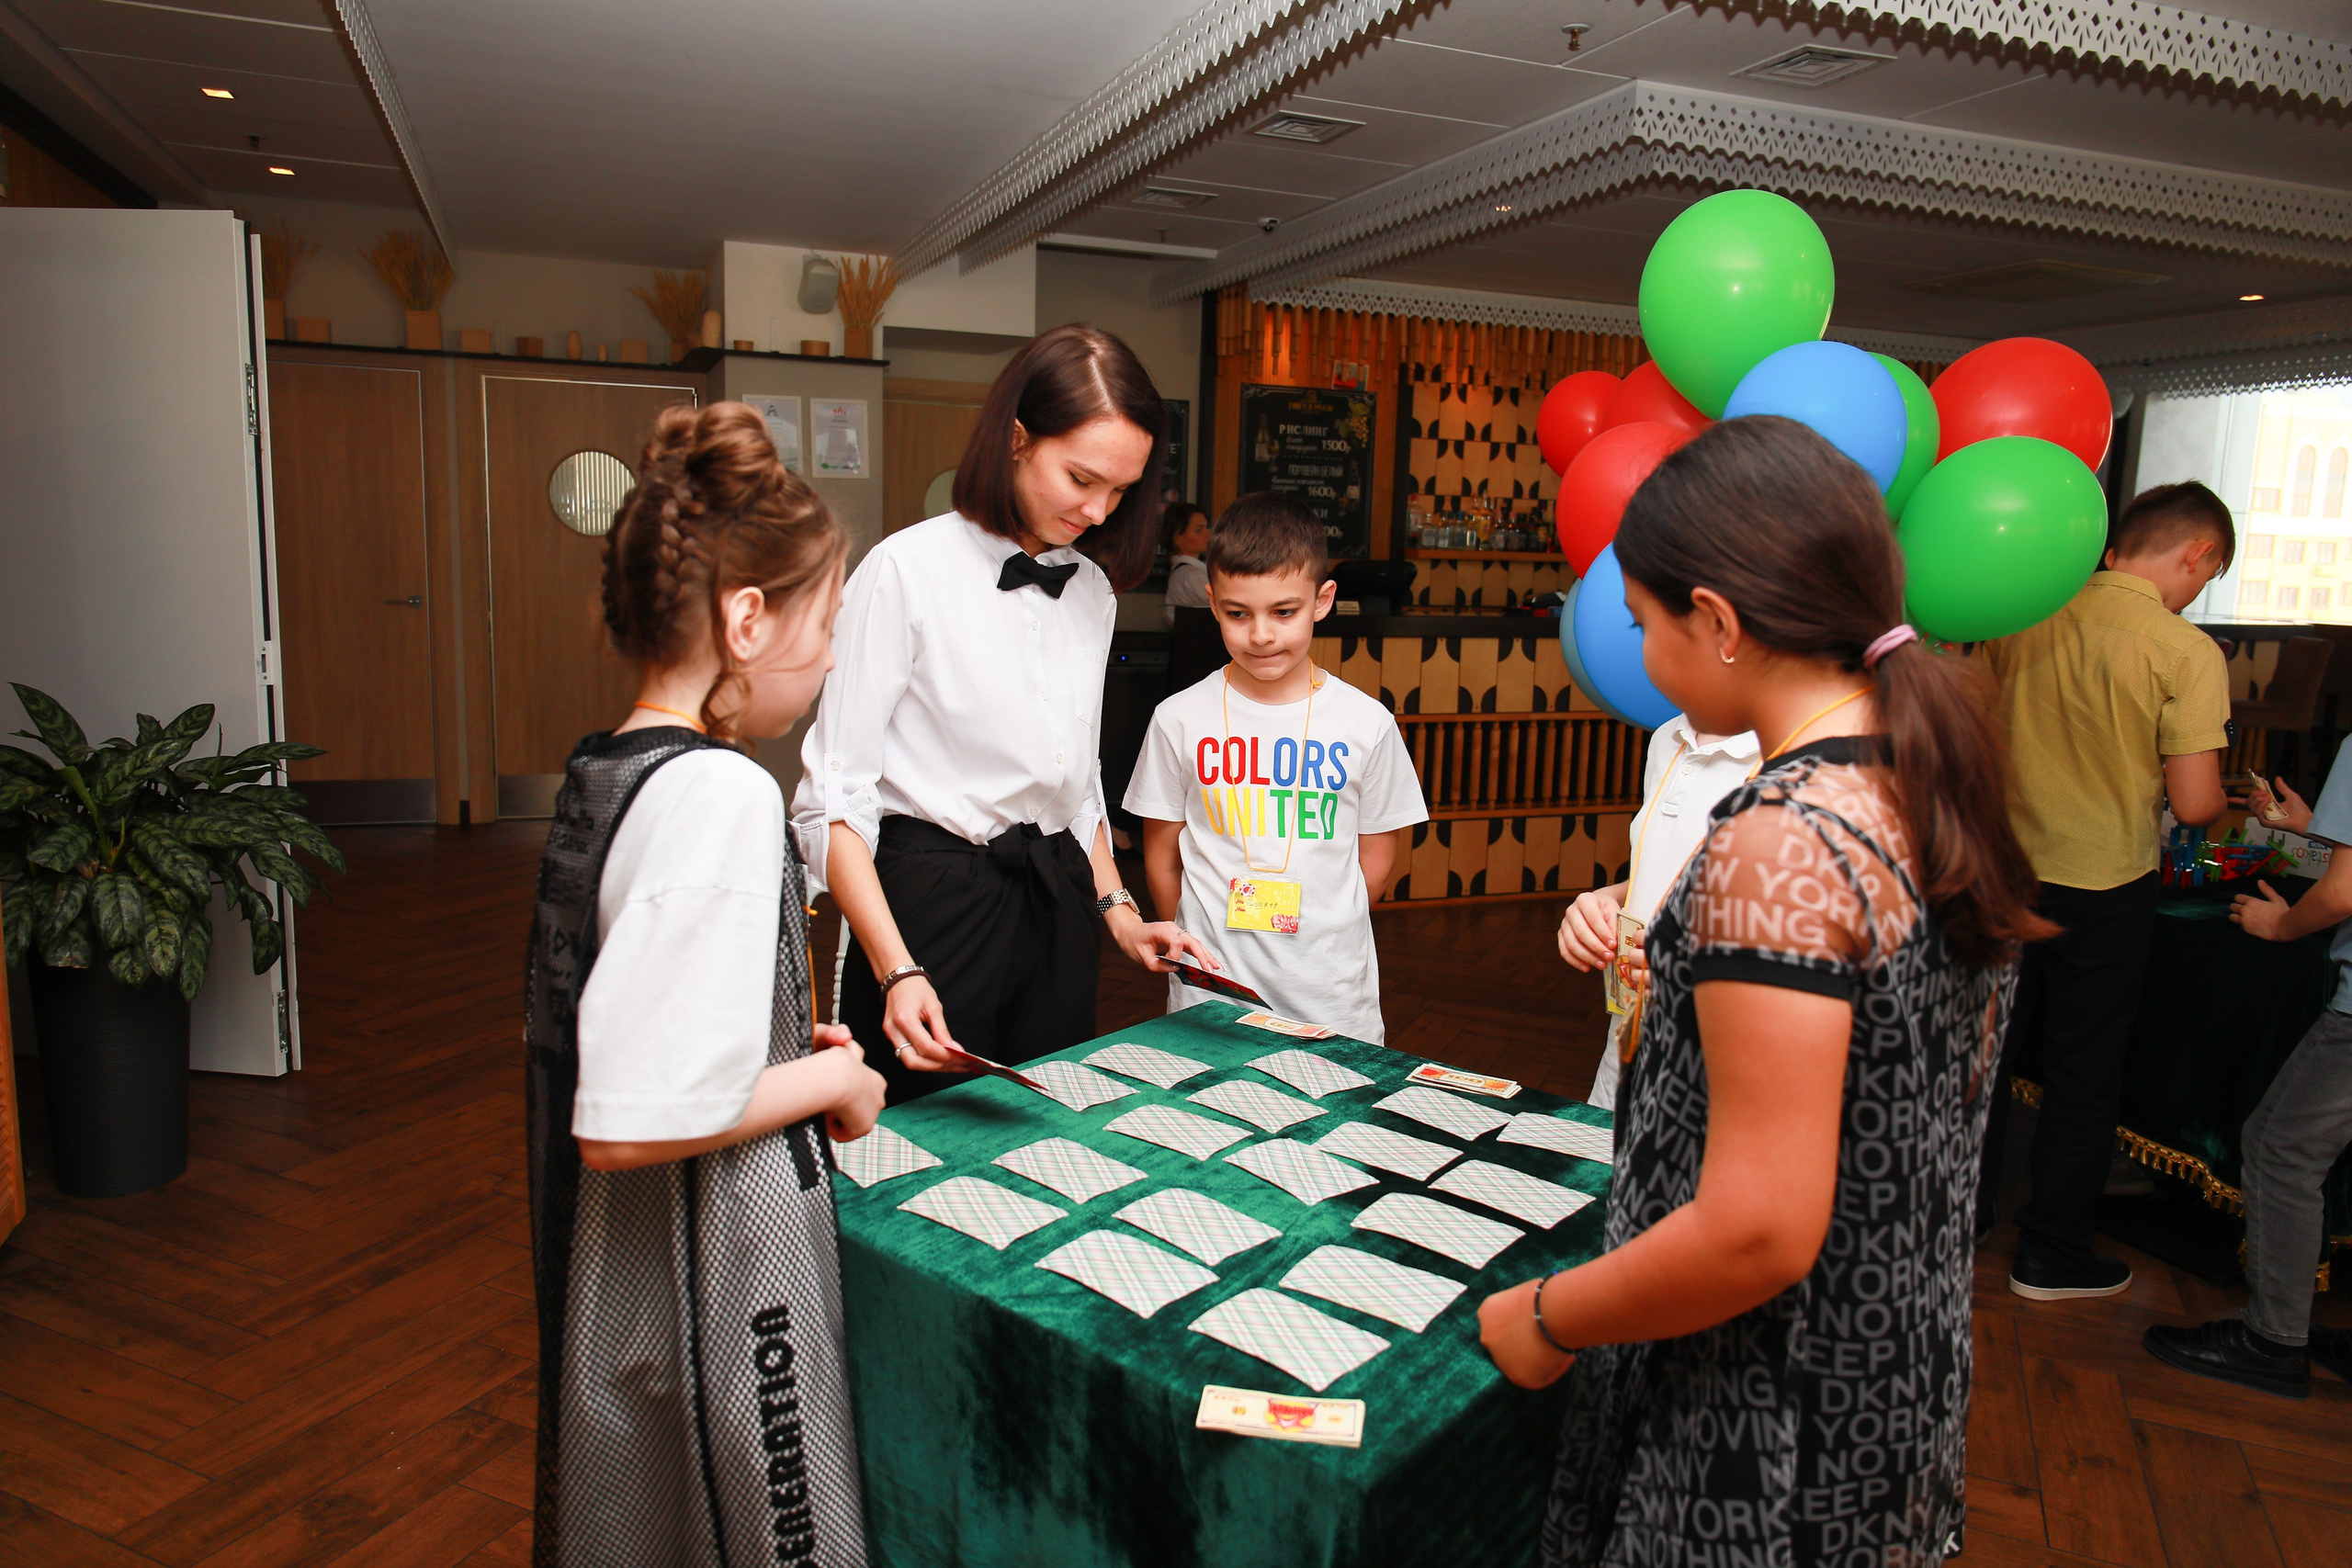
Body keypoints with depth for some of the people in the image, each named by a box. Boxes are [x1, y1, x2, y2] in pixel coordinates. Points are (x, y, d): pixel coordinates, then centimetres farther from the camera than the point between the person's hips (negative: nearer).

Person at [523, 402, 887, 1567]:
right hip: (712, 1271, -9)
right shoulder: (722, 794, -25)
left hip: (610, 1262, 9)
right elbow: (631, 1123, -29)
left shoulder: (596, 772, 3)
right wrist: (829, 1080, -15)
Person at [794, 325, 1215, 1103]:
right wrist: (897, 972, -21)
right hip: (931, 900, -6)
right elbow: (833, 803, -13)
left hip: (1056, 906, 6)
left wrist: (1117, 913, 9)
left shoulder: (1092, 588, 9)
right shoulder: (908, 569, -11)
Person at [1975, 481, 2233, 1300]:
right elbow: (2194, 804, -15)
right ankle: (2052, 1255, 23)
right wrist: (2228, 798, 7)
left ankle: (1962, 1213, 30)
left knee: (1988, 1048, 17)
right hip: (2103, 884, -4)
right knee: (2082, 1073, 11)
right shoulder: (2187, 652, -15)